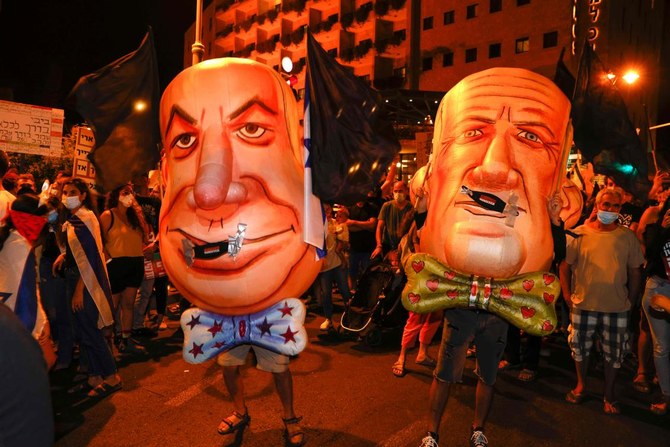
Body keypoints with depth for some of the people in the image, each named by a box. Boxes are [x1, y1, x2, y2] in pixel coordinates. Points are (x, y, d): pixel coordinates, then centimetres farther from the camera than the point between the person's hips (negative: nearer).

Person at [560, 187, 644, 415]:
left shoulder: (628, 236, -2)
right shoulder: (580, 233, -4)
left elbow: (635, 272, 4)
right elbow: (565, 266, 0)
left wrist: (631, 301, 1)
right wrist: (567, 295, -4)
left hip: (617, 307, 0)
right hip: (583, 304, 0)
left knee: (614, 353, 10)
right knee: (580, 347, 13)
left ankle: (609, 394, 30)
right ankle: (581, 385, 36)